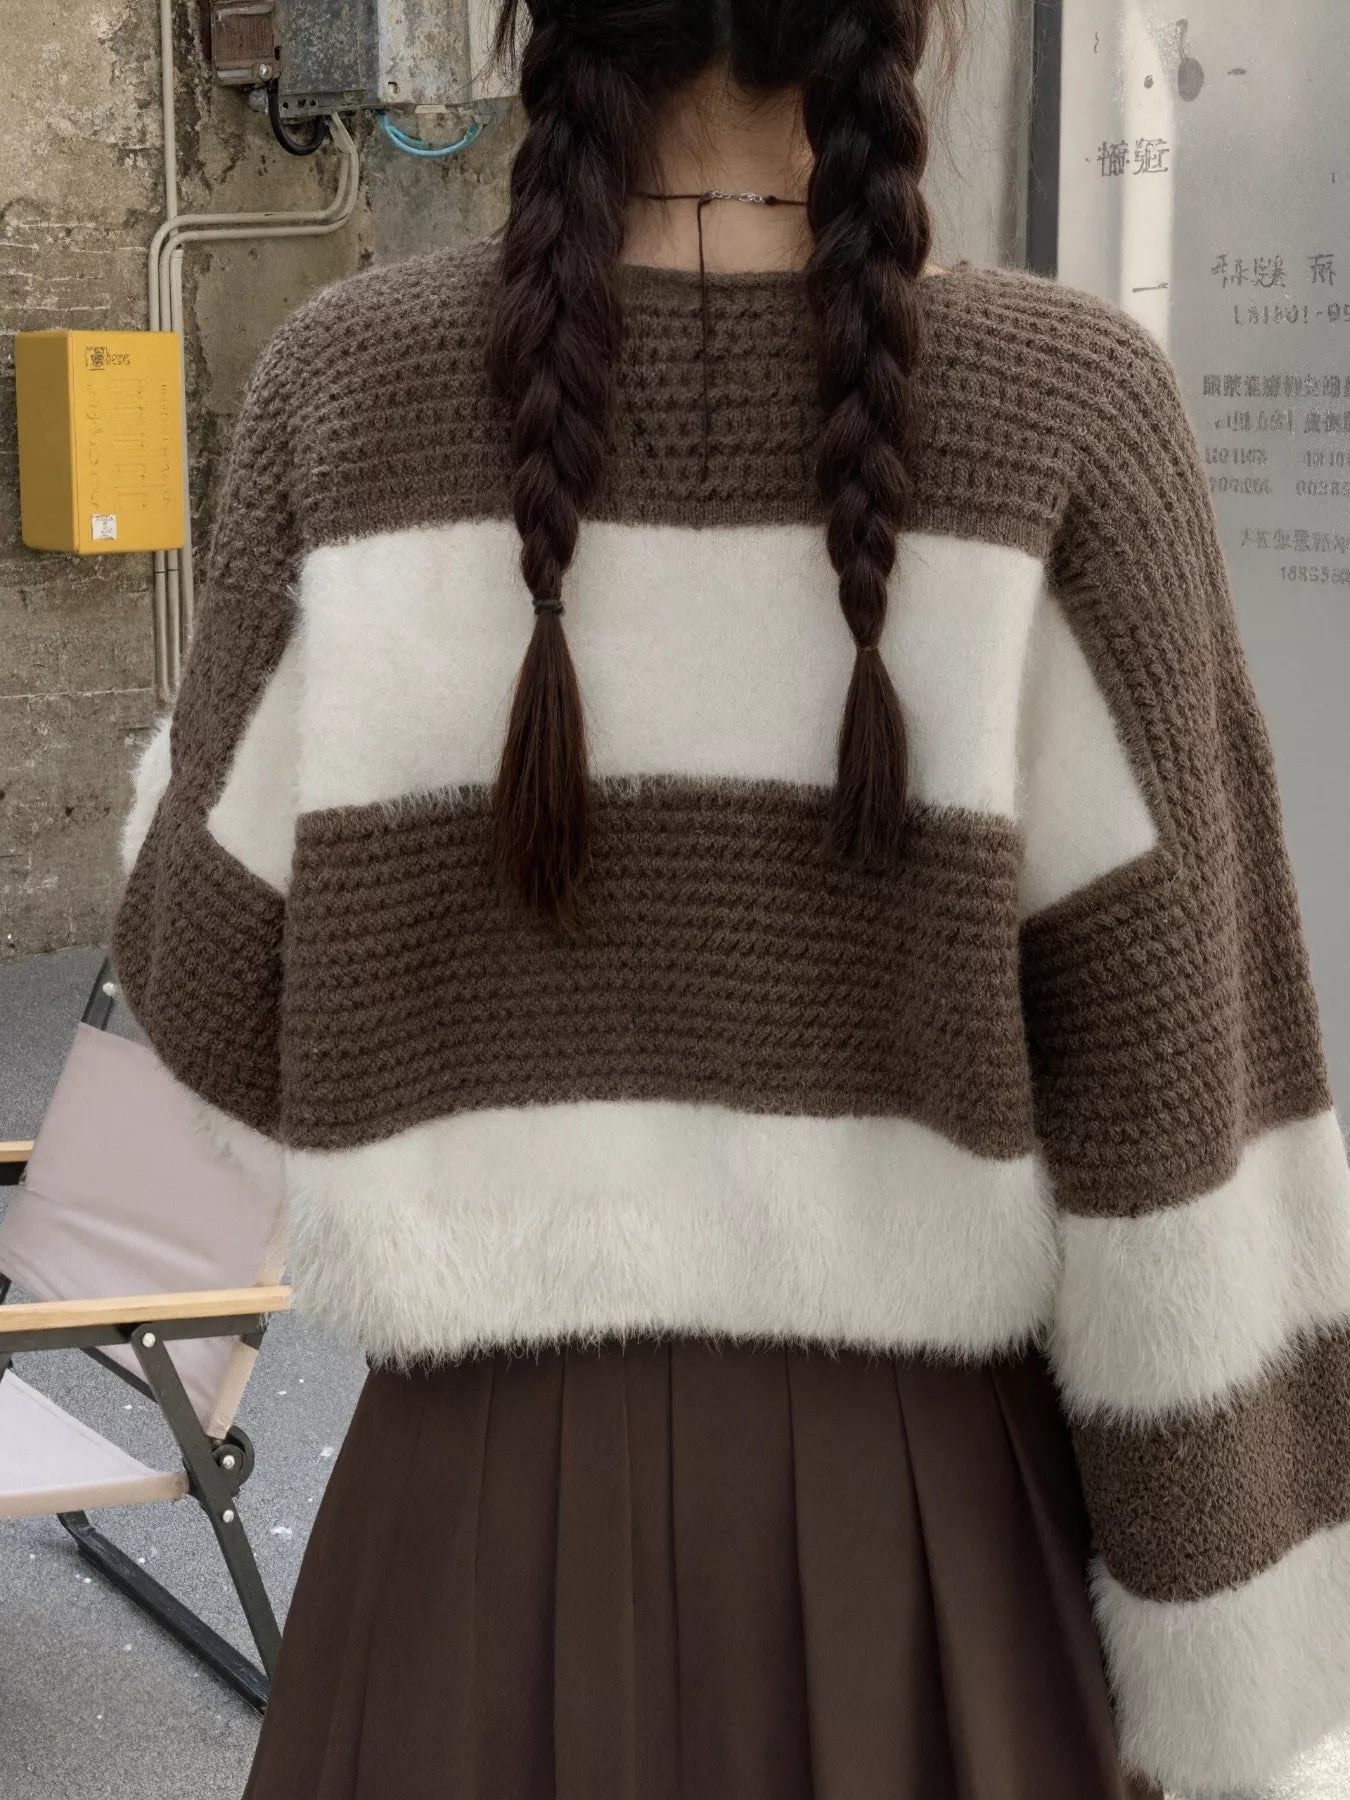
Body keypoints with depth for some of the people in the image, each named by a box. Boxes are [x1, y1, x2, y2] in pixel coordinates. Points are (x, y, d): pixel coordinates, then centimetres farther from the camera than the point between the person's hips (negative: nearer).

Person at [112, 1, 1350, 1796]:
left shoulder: (356, 386, -8)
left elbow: (228, 996, 0)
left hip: (503, 1540, 1)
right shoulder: (1062, 407, -13)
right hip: (927, 1563, -1)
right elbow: (1167, 1093, -12)